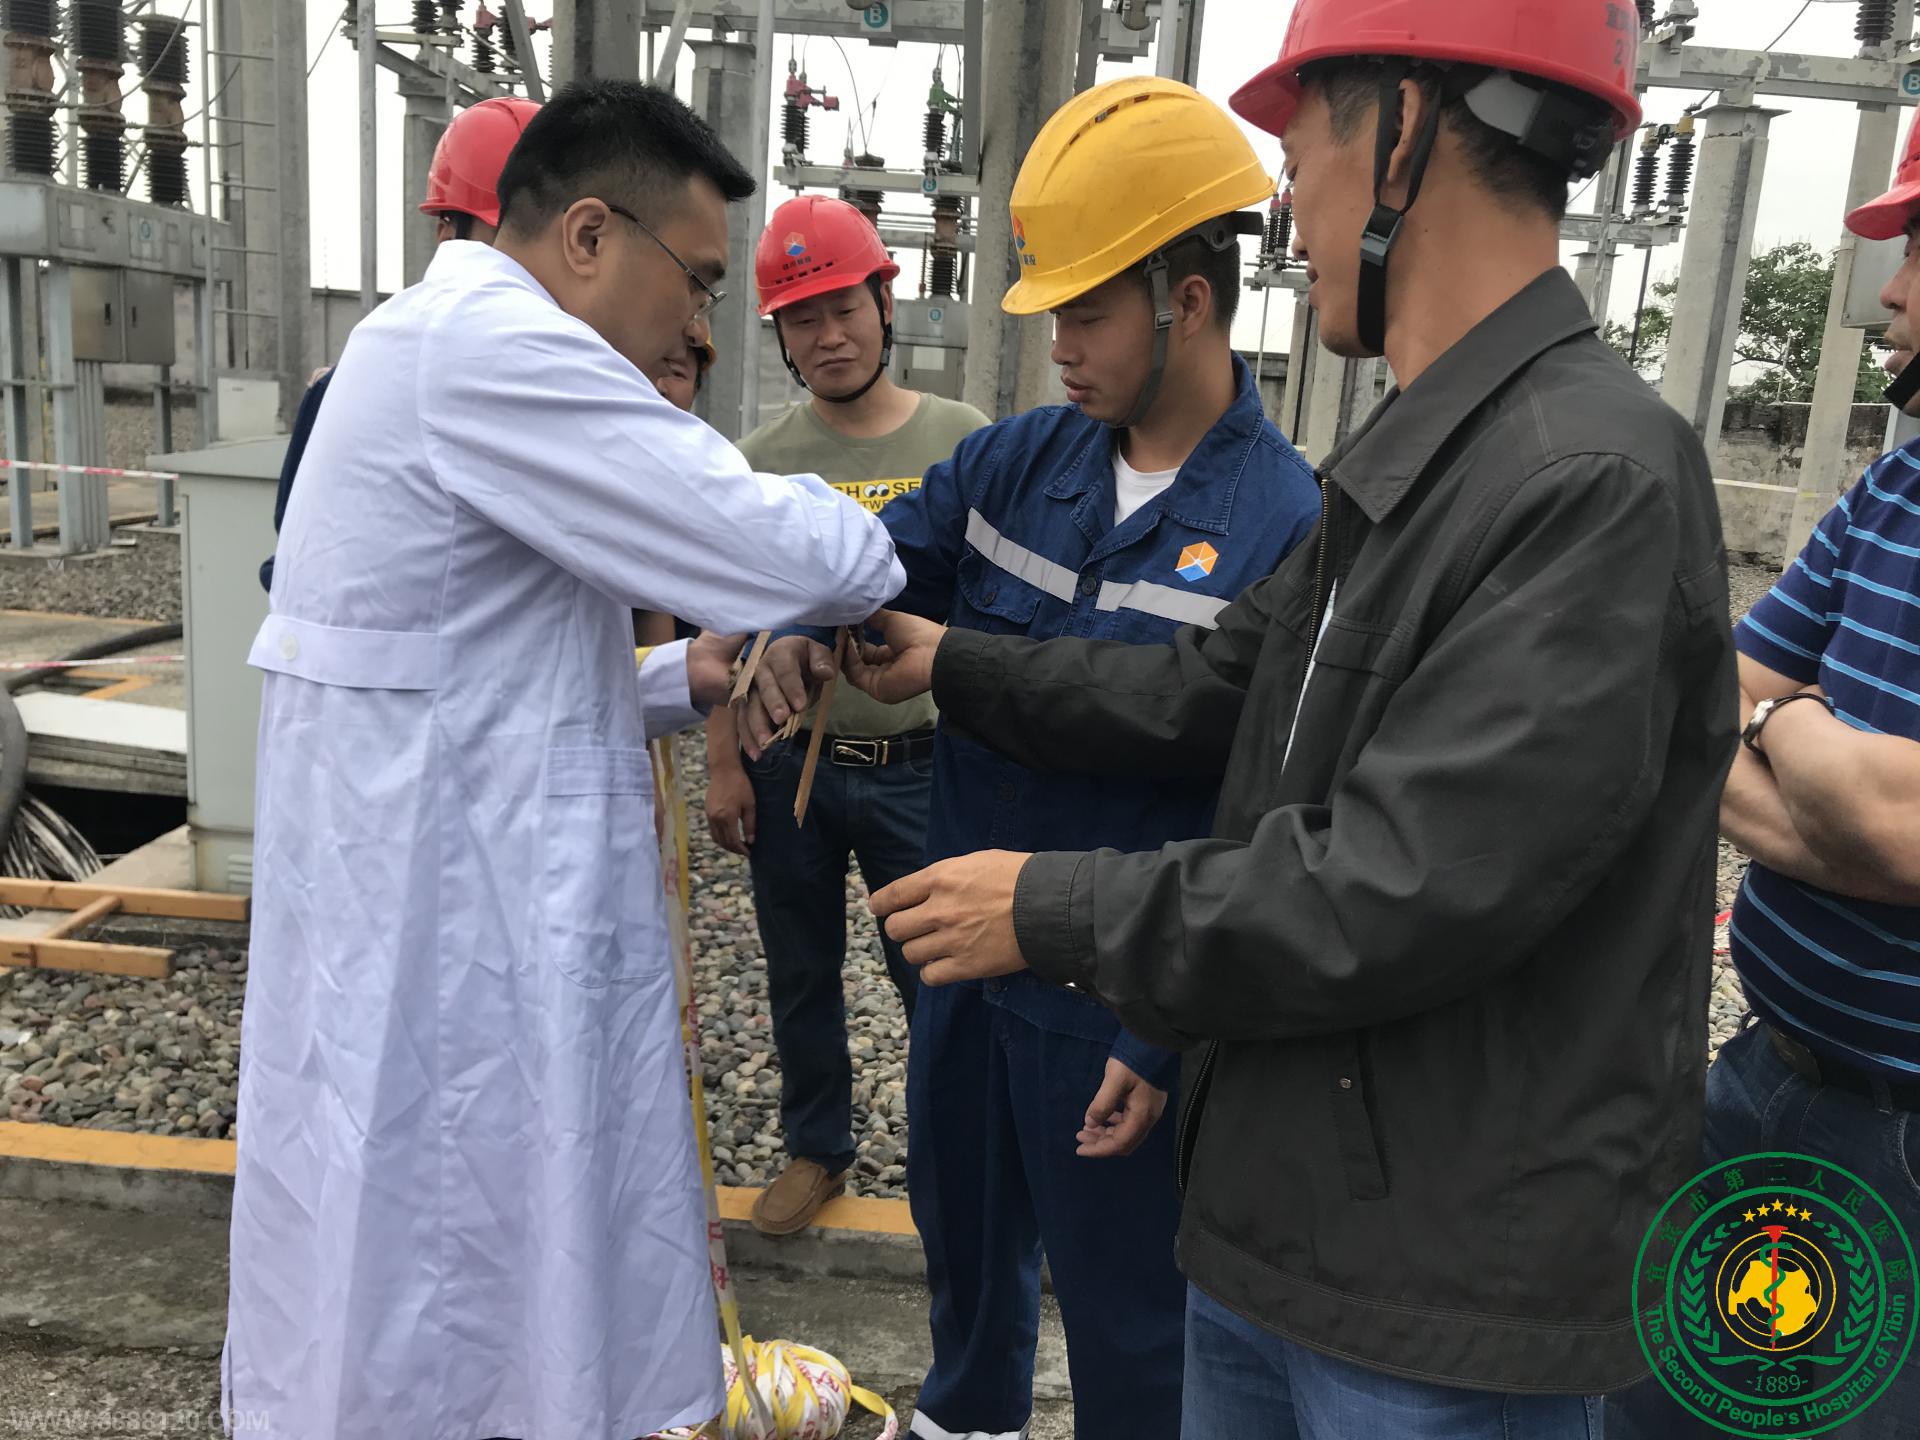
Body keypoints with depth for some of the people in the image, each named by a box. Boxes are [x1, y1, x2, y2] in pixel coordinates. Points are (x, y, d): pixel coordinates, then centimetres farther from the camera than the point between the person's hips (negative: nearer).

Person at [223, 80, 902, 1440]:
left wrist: (678, 684, 7)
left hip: (441, 921, 10)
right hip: (451, 956, -10)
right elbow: (792, 553, -22)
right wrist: (891, 556, 0)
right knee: (463, 1329, 6)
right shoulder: (492, 347, -18)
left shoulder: (440, 337, 16)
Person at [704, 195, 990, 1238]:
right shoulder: (758, 462, 0)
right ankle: (816, 1150, 37)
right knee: (801, 976, 16)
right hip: (787, 764, 2)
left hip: (918, 765, -2)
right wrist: (724, 765, 0)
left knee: (934, 975, 9)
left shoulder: (962, 442, -3)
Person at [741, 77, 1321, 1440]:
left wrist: (1173, 1045, -17)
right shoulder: (1021, 461, -1)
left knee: (1123, 1299, 14)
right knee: (959, 1219, 29)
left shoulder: (1284, 527, -20)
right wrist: (796, 631, -20)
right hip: (967, 951, 7)